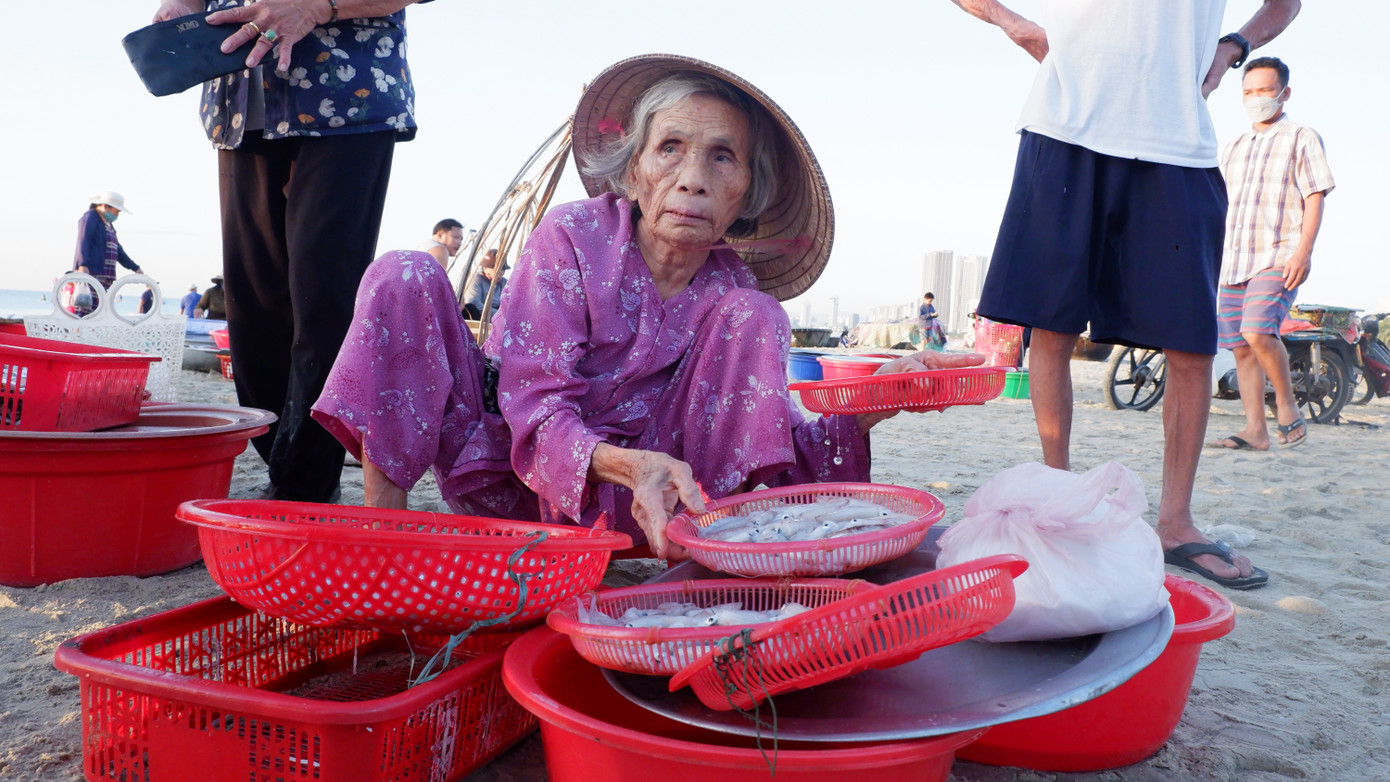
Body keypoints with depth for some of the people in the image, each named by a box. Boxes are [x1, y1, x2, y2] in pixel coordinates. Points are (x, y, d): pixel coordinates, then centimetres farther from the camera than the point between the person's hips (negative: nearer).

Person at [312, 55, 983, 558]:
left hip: (615, 508, 2)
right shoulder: (572, 235, -14)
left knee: (751, 316, -16)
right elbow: (532, 409, -22)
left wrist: (868, 408, -27)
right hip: (506, 471, -1)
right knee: (406, 279, -22)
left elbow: (777, 452, -7)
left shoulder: (735, 298, -6)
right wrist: (632, 465, -42)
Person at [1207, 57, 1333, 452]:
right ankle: (1255, 430, 4)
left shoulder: (1302, 138, 5)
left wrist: (1303, 252, -16)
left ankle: (1287, 406, -6)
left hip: (1279, 258, -6)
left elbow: (1314, 198, -3)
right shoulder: (1233, 149, 22)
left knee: (1257, 331, -24)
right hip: (1233, 262, 6)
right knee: (1241, 346, 1)